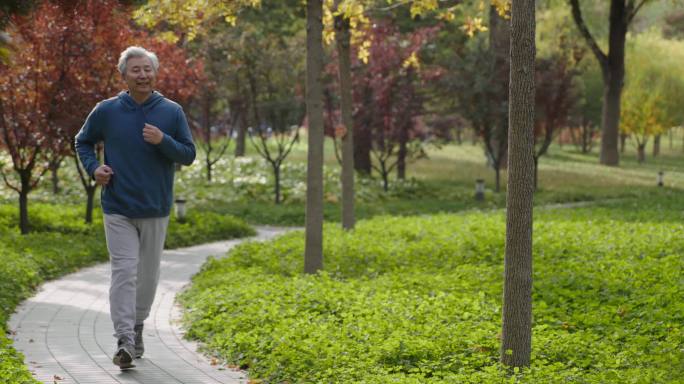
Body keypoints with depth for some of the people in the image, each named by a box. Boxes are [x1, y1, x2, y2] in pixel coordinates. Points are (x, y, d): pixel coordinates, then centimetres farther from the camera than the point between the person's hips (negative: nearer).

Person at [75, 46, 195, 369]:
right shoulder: (106, 111, -1)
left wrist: (163, 141, -18)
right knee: (123, 271, -10)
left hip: (156, 210, 2)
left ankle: (137, 324, 33)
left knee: (148, 273, 13)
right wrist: (93, 168, -5)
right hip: (118, 209, -2)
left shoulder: (172, 112, -1)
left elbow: (189, 155, 1)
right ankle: (124, 340, -14)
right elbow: (83, 142, 14)